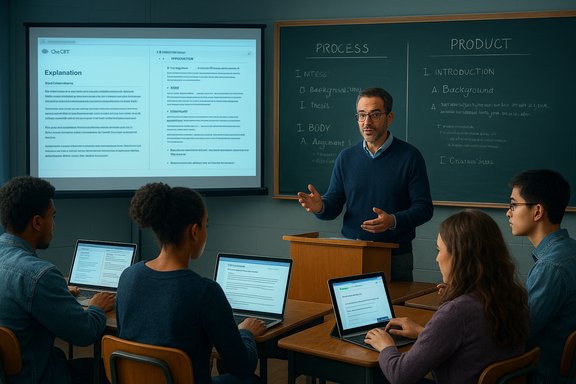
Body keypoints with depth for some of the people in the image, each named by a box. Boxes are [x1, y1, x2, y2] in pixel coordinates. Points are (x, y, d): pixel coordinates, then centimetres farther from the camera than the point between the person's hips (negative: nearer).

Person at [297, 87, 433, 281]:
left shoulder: (409, 156, -4)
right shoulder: (346, 157, 7)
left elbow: (424, 207, -8)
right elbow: (334, 204, 8)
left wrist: (393, 221, -25)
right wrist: (320, 207, -15)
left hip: (395, 257, -3)